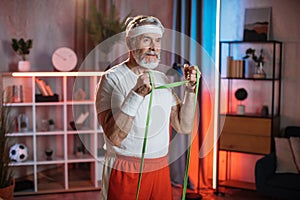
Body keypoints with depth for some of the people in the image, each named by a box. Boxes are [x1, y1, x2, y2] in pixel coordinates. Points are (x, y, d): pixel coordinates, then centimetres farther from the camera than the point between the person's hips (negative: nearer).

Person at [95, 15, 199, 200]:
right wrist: (137, 94, -30)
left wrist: (190, 89, -5)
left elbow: (184, 127, 5)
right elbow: (114, 136, -22)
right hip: (125, 174, -5)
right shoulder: (113, 79, -11)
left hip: (161, 170, 6)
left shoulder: (162, 79, 7)